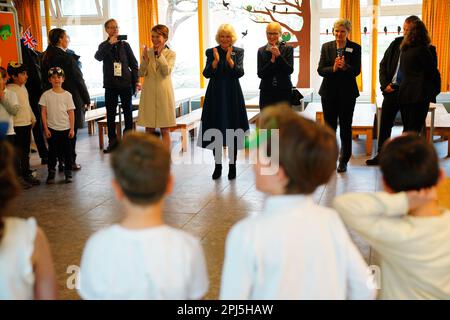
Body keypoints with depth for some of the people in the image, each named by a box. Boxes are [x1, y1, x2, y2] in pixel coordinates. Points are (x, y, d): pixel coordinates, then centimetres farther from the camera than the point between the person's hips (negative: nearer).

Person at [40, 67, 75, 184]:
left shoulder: (67, 95, 0)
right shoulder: (46, 95, -1)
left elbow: (71, 113, 1)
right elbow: (44, 112, 1)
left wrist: (72, 128, -2)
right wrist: (46, 128, -4)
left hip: (65, 128, 0)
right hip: (52, 128, 0)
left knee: (67, 151, 6)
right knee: (52, 151, 6)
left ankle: (68, 173, 16)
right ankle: (51, 173, 16)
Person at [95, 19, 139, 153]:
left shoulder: (125, 45, 5)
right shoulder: (104, 46, 5)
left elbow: (134, 64, 6)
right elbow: (98, 57, -17)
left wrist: (136, 81, -2)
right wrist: (110, 43, -23)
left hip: (126, 83, 0)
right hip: (110, 84, 0)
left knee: (128, 112, 4)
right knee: (110, 113, 3)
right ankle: (112, 141, 11)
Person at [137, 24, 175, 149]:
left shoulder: (170, 54, 1)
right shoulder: (147, 52, 8)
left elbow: (167, 71, -14)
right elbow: (141, 73, 0)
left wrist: (159, 54, -18)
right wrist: (145, 59, -15)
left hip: (164, 93, -2)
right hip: (148, 93, 2)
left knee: (165, 130, 2)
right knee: (149, 129, 6)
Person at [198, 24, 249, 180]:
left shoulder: (238, 52, 2)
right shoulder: (211, 52, 3)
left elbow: (240, 73, -10)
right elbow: (207, 74, -7)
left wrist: (229, 59, -22)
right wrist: (216, 60, -21)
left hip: (232, 96, 0)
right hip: (215, 95, 1)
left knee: (233, 131, 4)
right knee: (215, 131, 3)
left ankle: (232, 166, 14)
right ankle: (217, 165, 15)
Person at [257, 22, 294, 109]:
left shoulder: (288, 49, 3)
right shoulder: (261, 51, 6)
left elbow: (290, 70, -7)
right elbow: (260, 74, -1)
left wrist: (278, 55, -14)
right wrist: (272, 60, -12)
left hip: (284, 92, -1)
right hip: (266, 93, 1)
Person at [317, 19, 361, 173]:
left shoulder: (355, 48, -1)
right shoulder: (326, 47, 3)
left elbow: (356, 71, -8)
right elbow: (320, 70, -3)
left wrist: (345, 67, -26)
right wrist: (333, 68, -21)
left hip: (347, 92, -1)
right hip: (329, 92, 1)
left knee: (345, 127, 5)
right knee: (329, 126, 7)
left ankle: (343, 161, 15)